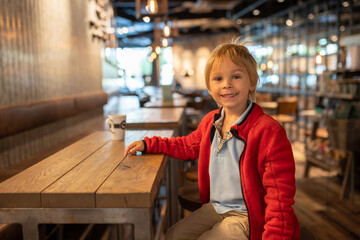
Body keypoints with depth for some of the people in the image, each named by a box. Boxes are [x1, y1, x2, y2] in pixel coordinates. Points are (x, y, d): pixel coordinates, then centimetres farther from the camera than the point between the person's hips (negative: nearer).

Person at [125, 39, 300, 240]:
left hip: (247, 217, -6)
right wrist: (148, 144, 16)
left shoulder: (269, 131, -22)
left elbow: (280, 196, -20)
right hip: (213, 207, 7)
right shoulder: (210, 121, 1)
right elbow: (189, 146, 21)